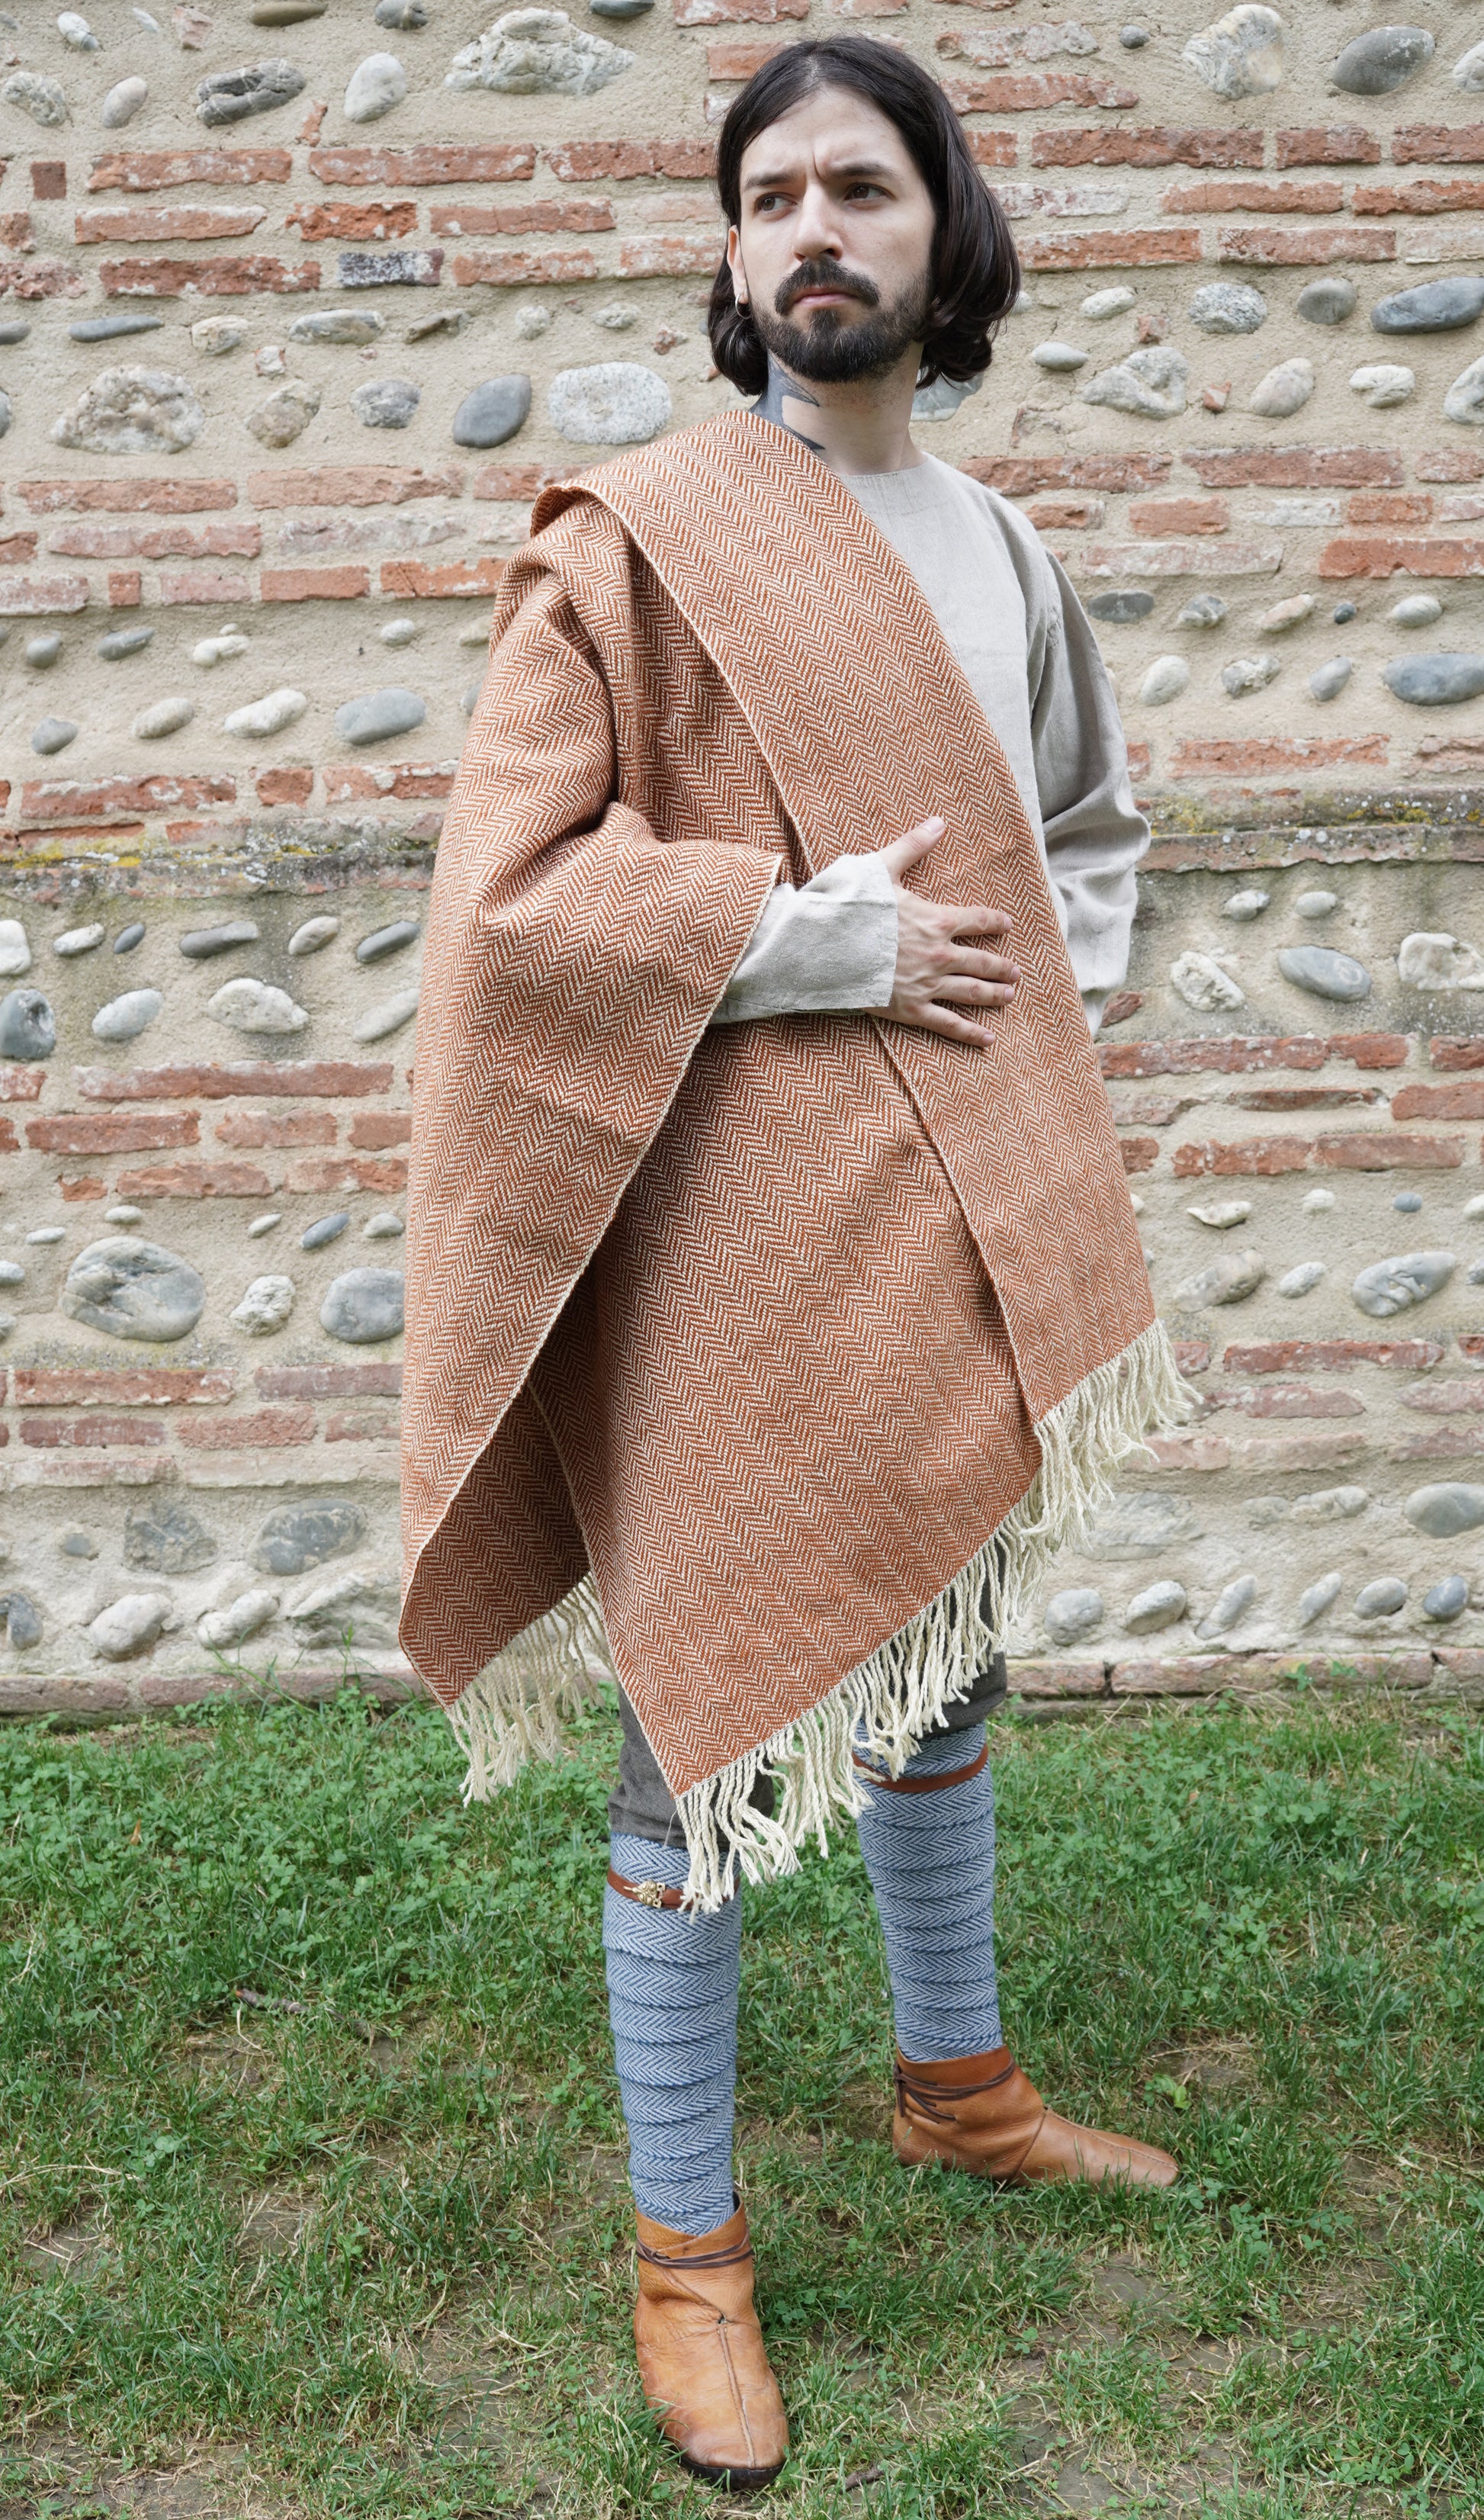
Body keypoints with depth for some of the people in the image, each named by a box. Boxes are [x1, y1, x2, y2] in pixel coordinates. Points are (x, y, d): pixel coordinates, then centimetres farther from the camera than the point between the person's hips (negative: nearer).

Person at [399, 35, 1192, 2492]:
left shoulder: (1002, 551, 11)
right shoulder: (637, 537, -9)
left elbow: (1091, 824, 25)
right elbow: (510, 895, -16)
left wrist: (1046, 1009, 7)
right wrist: (819, 934, -17)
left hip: (961, 1231, 7)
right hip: (736, 1240, -6)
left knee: (945, 1658, 21)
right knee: (709, 1724, 2)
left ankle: (956, 2075, 43)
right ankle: (686, 2243, 18)